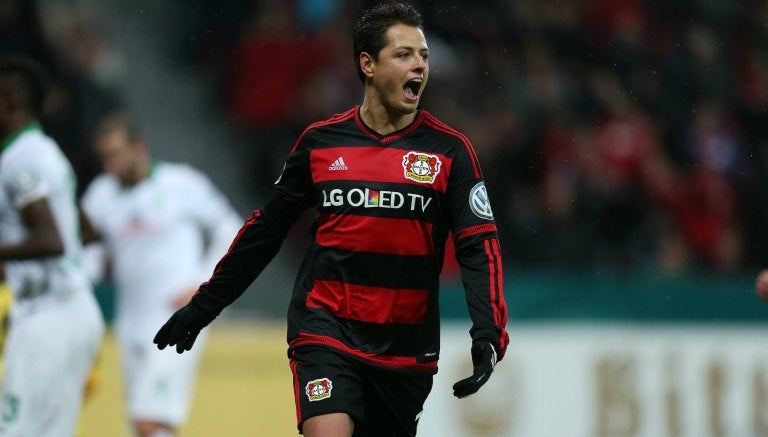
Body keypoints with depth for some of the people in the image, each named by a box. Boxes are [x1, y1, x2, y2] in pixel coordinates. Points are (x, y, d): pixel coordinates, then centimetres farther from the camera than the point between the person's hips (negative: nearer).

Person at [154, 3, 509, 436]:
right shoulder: (320, 141, 2)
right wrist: (206, 304, 18)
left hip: (406, 348, 1)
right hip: (325, 332, -1)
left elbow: (480, 246, -6)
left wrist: (489, 335, -21)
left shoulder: (449, 149, -1)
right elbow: (267, 228, 13)